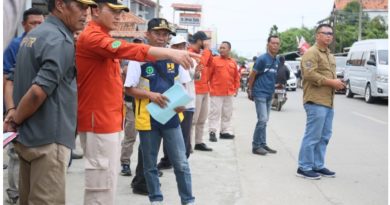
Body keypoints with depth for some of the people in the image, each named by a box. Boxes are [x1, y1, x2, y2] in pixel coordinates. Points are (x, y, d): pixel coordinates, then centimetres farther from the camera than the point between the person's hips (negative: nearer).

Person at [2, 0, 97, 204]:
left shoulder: (33, 35, 14)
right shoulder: (60, 41, -17)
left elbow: (14, 79, 21)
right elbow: (38, 91, -26)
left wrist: (12, 109, 7)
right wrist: (16, 121, -11)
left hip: (28, 135, 9)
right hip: (48, 138, -9)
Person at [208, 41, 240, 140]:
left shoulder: (233, 62, 8)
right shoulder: (214, 60, -4)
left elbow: (236, 76, 15)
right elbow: (208, 74, -6)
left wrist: (236, 87, 10)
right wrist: (209, 87, -9)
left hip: (229, 92, 5)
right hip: (216, 92, -5)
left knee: (227, 113, 11)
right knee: (215, 112, -4)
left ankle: (225, 131, 20)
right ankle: (212, 131, 2)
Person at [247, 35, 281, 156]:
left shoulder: (276, 61, 10)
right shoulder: (262, 59, -12)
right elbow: (253, 75, -7)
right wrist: (250, 90, -2)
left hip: (269, 95, 7)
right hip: (260, 94, -7)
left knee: (264, 121, 11)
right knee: (262, 120, -11)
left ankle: (263, 144, 18)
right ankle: (256, 146, -3)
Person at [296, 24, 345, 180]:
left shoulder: (330, 56, 24)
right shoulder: (311, 53, -8)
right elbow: (310, 74, -20)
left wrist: (337, 83, 9)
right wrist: (331, 82, -17)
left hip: (328, 102, 10)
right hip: (316, 102, -9)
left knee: (324, 137, 11)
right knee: (312, 136, -8)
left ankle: (318, 166, 19)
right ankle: (304, 168, -1)